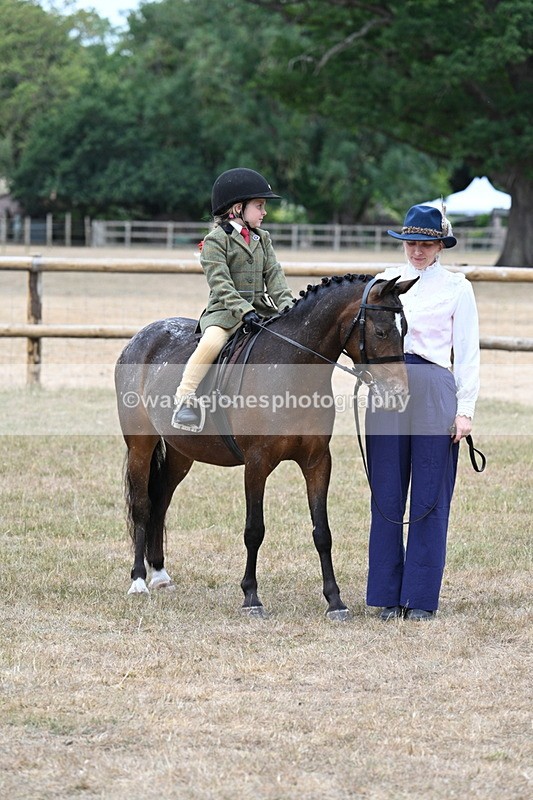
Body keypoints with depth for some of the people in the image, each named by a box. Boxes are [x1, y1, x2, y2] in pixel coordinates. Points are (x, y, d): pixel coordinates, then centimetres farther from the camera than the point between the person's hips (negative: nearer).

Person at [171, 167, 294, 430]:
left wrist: (286, 306, -10)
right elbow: (220, 283, -14)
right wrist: (243, 310, -27)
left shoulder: (262, 239, 17)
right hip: (224, 310, -6)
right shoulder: (216, 240, -4)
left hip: (259, 308, 6)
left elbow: (274, 276, 8)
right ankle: (185, 398, -27)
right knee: (212, 340, -34)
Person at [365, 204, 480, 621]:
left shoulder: (456, 288, 2)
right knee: (386, 496, 6)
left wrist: (466, 409, -6)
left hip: (433, 391, -3)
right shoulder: (386, 281, 11)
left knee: (429, 499, 1)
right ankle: (388, 594, 13)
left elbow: (467, 352, 1)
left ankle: (422, 596, 7)